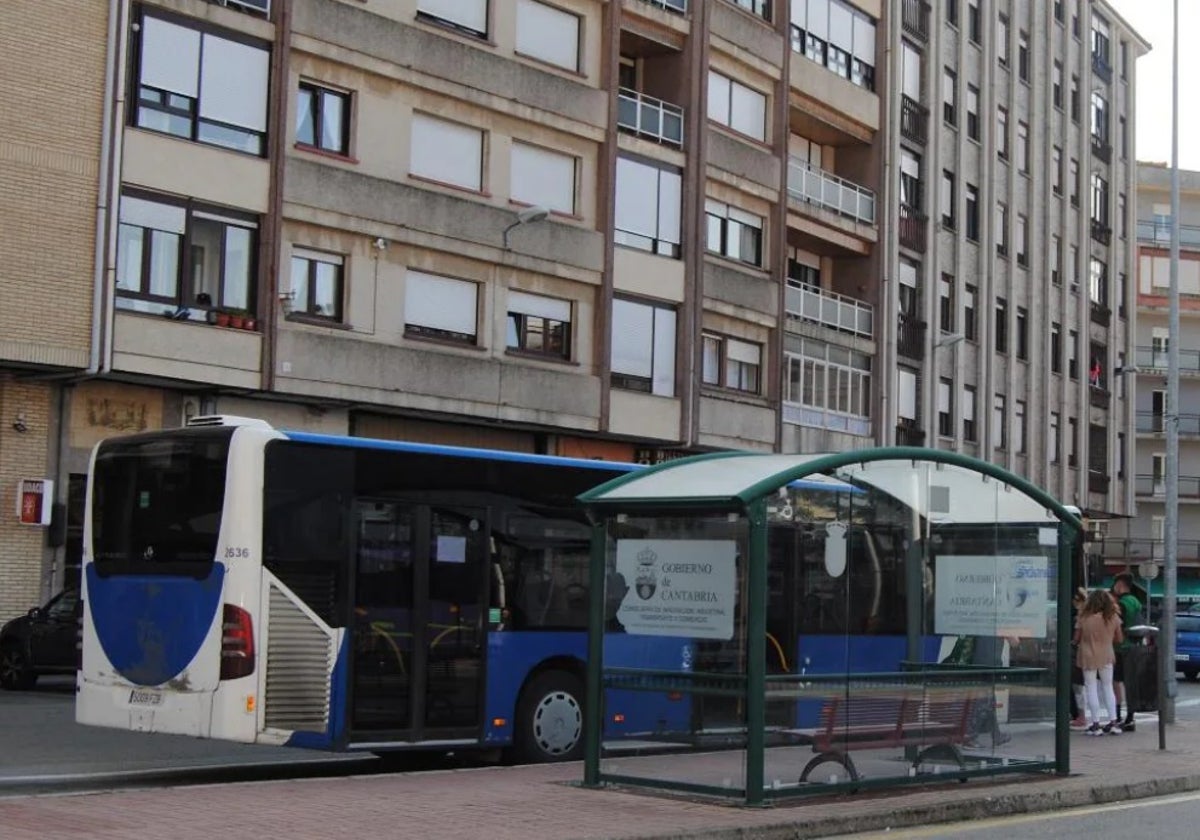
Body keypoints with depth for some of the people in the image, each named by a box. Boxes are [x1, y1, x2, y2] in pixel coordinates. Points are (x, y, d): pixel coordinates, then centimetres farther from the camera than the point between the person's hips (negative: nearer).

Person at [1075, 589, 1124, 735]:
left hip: (1088, 657, -3)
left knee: (1091, 689, 4)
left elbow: (1076, 639, -3)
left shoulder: (1084, 618, -13)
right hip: (1107, 657, 3)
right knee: (1108, 688, 14)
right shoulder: (1113, 618, -6)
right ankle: (1113, 722, 11)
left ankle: (1095, 724, 2)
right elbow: (1119, 638, 5)